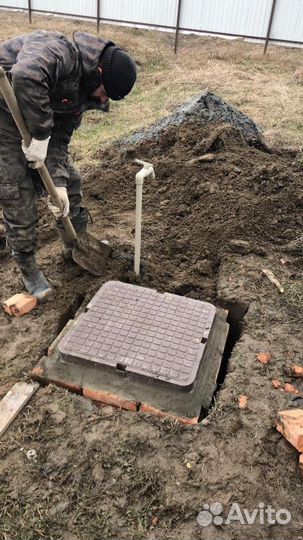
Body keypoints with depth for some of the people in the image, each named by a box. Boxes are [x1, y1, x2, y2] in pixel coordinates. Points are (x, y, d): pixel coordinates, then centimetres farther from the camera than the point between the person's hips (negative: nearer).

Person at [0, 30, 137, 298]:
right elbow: (26, 77, -48)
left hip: (34, 122, 8)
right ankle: (28, 268, 15)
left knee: (70, 180, 10)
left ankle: (76, 245, 31)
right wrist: (39, 135, -39)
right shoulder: (61, 51, -27)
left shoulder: (82, 90, -1)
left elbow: (60, 138, -3)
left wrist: (58, 183, -14)